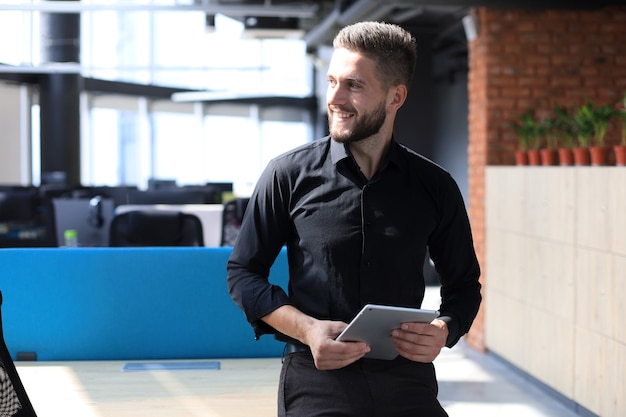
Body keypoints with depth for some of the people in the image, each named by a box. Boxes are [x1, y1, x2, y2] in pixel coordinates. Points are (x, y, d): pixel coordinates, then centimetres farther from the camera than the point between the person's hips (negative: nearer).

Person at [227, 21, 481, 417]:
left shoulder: (435, 187, 4)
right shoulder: (289, 175, 0)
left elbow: (463, 283, 15)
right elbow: (243, 272, 4)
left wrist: (444, 331, -7)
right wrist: (306, 329, -12)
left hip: (408, 384, 2)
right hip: (316, 384, -1)